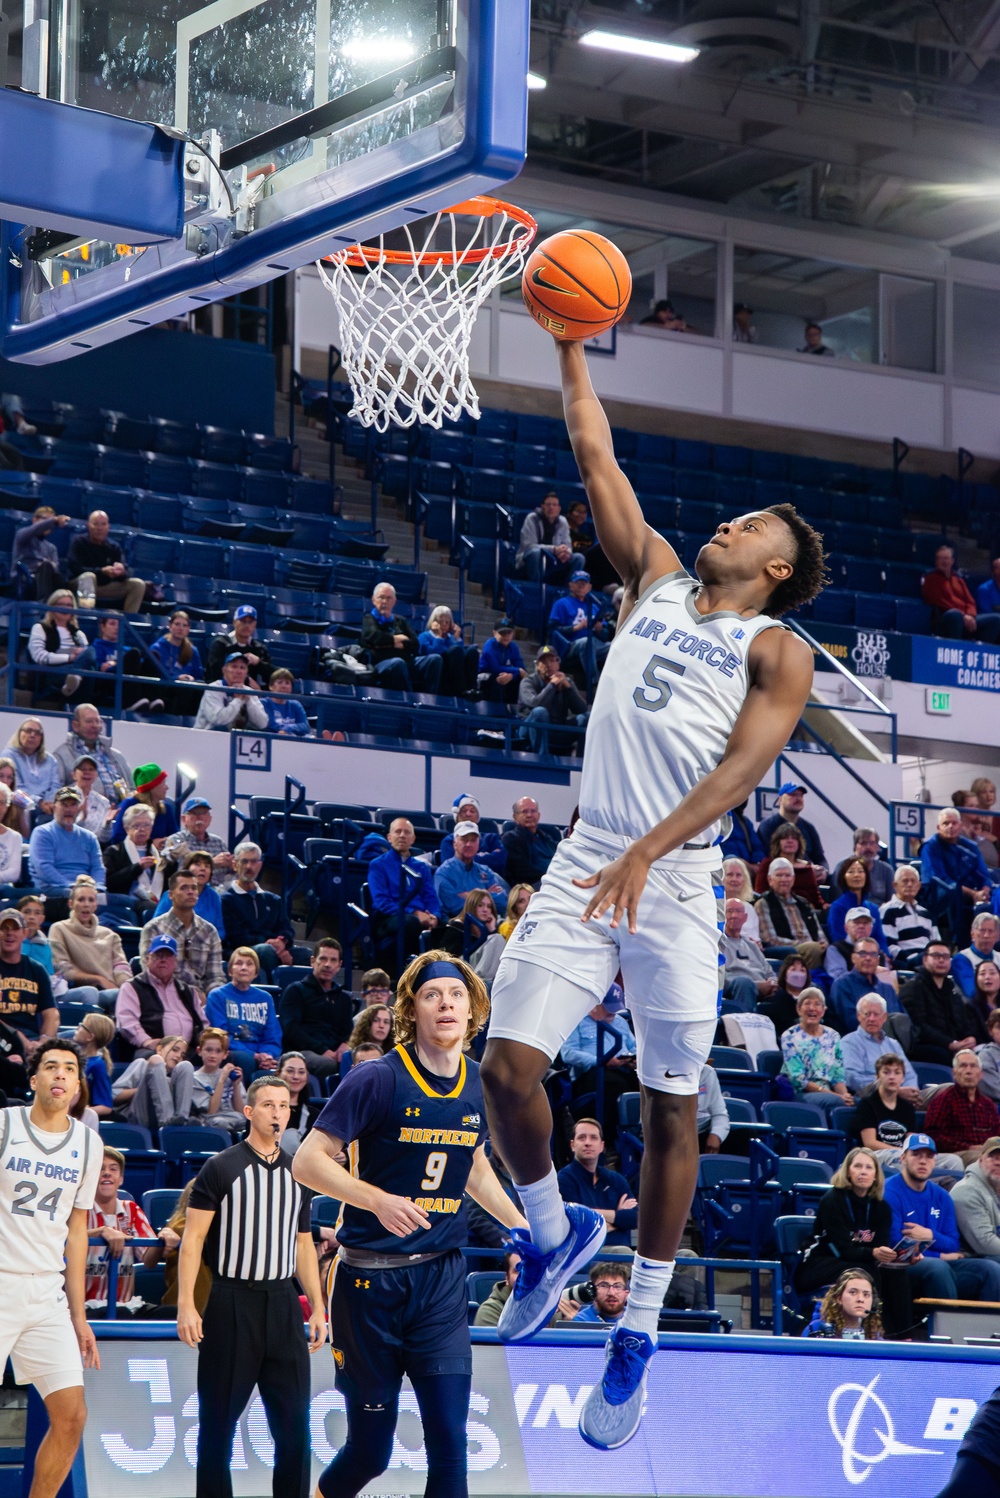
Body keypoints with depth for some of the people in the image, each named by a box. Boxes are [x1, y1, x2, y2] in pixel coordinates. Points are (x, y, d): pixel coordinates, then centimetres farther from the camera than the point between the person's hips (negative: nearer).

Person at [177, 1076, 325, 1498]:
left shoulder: (296, 1173, 13)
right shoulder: (221, 1168, -2)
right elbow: (193, 1238, -5)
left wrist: (317, 1307, 12)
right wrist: (186, 1305, -14)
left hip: (284, 1305, 4)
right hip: (232, 1304, -4)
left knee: (294, 1422, 1)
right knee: (219, 1420, 1)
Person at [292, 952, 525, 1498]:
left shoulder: (478, 1085, 6)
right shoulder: (378, 1079, -12)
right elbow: (307, 1161, -14)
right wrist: (380, 1200, -26)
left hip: (442, 1278, 4)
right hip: (371, 1279, -4)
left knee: (450, 1442, -6)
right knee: (370, 1450, 3)